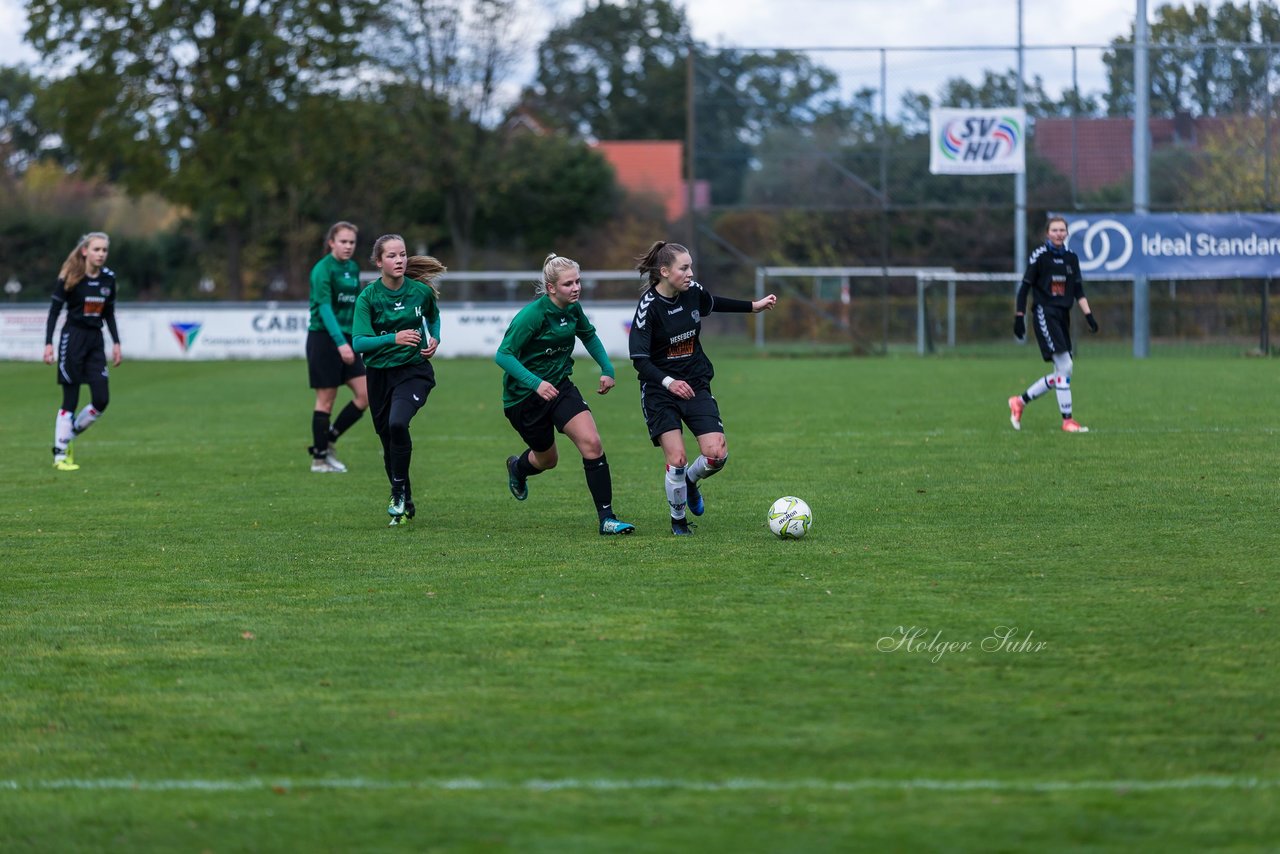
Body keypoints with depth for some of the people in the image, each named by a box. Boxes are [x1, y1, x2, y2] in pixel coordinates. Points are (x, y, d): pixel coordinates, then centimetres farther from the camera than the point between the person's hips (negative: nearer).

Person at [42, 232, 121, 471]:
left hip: (96, 339, 5)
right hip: (73, 337, -5)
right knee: (70, 399, -5)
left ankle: (67, 438, 16)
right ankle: (60, 455, 2)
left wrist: (116, 343, 10)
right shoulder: (70, 279, -10)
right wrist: (48, 343, -13)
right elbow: (54, 311, -7)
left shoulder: (108, 279, 5)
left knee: (101, 400, -3)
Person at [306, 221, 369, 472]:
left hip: (346, 339, 7)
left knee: (365, 395, 0)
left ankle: (327, 441, 14)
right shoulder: (323, 269, -13)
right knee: (326, 399, -3)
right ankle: (319, 458, 7)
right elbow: (324, 307, -21)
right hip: (324, 338, -7)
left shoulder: (353, 268, 11)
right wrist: (340, 342, -30)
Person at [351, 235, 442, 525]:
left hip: (414, 371, -1)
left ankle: (399, 491, -12)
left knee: (397, 423, -28)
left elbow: (433, 316, 20)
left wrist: (435, 339, 1)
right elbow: (358, 343, -19)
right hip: (379, 374, 1)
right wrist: (393, 338, -33)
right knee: (388, 442, 7)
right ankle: (405, 506, 25)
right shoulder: (368, 297, -10)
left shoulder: (421, 291, -5)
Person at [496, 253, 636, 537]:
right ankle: (517, 467, 53)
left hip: (559, 386, 5)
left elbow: (588, 336, 18)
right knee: (547, 459, 14)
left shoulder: (573, 309, -4)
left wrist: (607, 370, 9)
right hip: (524, 396, -5)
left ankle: (607, 518, -12)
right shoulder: (532, 315, -25)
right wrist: (535, 383, -38)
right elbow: (503, 355, -27)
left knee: (592, 444, -15)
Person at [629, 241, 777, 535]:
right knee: (677, 459, -13)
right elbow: (640, 359, -21)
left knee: (717, 455, -9)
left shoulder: (693, 292, -4)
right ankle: (678, 520, 11)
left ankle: (690, 481, 25)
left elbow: (713, 303, 22)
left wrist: (754, 306, 26)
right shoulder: (649, 306, -19)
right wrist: (669, 382, -36)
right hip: (660, 391, -5)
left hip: (696, 386, 5)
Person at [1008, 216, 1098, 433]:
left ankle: (1020, 401, 22)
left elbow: (1078, 290, 14)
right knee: (1064, 367, -15)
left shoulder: (1071, 257, 11)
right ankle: (1067, 420, -11)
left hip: (1063, 316, 7)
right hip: (1044, 314, -7)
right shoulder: (1039, 256, -5)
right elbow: (1025, 287, -4)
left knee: (1060, 374, 7)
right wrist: (1019, 316, -8)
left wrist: (1088, 315, 3)